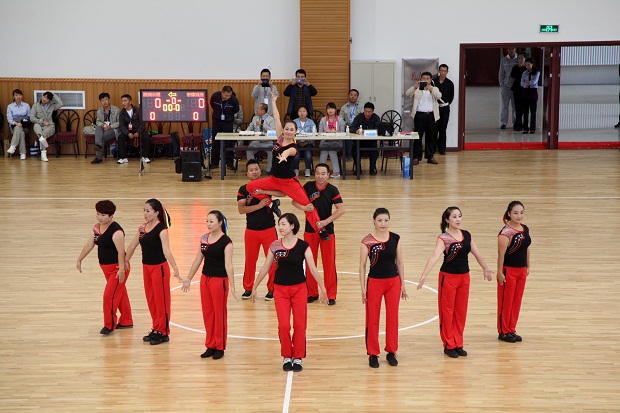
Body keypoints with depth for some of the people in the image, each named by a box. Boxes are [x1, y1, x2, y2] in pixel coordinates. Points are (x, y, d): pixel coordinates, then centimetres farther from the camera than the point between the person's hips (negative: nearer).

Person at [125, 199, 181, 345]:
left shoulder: (161, 230, -18)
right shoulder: (143, 228, 3)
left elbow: (166, 251, -29)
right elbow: (133, 246, 12)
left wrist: (175, 269, -38)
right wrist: (125, 261, 17)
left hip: (159, 267, -7)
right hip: (146, 267, 7)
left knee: (161, 300, 3)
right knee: (151, 300, 14)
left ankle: (163, 333, 14)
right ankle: (156, 329, 27)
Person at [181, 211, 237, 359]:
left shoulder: (226, 241, -14)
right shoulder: (204, 238, 5)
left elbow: (228, 265, -19)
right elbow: (198, 260, 11)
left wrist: (231, 286, -25)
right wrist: (189, 278, 14)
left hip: (220, 280, -6)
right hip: (205, 279, 6)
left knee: (219, 314, 5)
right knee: (207, 313, 12)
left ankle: (219, 347, 17)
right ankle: (210, 346, 23)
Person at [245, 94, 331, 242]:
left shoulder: (293, 147, -15)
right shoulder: (280, 139, 0)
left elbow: (289, 151, -41)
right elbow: (277, 119, 4)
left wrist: (284, 156, -63)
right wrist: (273, 102, 6)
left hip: (289, 181, -6)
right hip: (273, 179, 6)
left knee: (307, 204, -15)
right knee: (250, 186, -4)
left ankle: (321, 230, -11)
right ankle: (271, 205, 8)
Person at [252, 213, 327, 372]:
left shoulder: (303, 246, -5)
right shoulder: (274, 246, -1)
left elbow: (313, 269, -6)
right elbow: (265, 268, 7)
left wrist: (323, 288, -10)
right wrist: (254, 287, 9)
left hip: (299, 289, -1)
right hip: (280, 289, 1)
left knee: (300, 325, 2)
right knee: (283, 325, -4)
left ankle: (298, 358, 16)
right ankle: (287, 357, 14)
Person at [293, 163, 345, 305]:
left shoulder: (332, 190, -8)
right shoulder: (308, 186, -3)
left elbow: (341, 209, -13)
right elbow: (295, 201, 0)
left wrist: (326, 221, -21)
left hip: (327, 230, -2)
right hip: (310, 230, 2)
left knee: (329, 263, 0)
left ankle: (331, 295, 8)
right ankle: (312, 293, 21)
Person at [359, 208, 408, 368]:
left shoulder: (395, 239, -1)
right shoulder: (367, 241, -10)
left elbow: (400, 262, 6)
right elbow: (362, 266, -6)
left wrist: (403, 284, 7)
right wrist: (363, 288, -8)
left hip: (393, 282, 3)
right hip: (374, 282, -3)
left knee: (393, 318, 10)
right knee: (372, 320, 5)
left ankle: (391, 352, 24)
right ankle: (373, 354, 16)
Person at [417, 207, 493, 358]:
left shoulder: (466, 235, 2)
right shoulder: (443, 238, -17)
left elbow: (476, 253, 15)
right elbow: (434, 257, -32)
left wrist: (485, 268, 24)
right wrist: (424, 275, -43)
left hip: (464, 277, 6)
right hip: (448, 277, -6)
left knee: (461, 312, 12)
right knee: (447, 311, 5)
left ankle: (458, 344, 23)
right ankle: (449, 345, 16)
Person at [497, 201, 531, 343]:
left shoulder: (525, 229, 4)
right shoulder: (505, 233, -20)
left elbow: (527, 248, 12)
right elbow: (501, 254, -19)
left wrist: (528, 267, 15)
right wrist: (500, 272, -19)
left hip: (521, 270, 7)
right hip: (508, 271, -7)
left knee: (517, 301, 14)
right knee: (506, 302, 5)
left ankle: (512, 330, 26)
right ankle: (503, 332, 17)